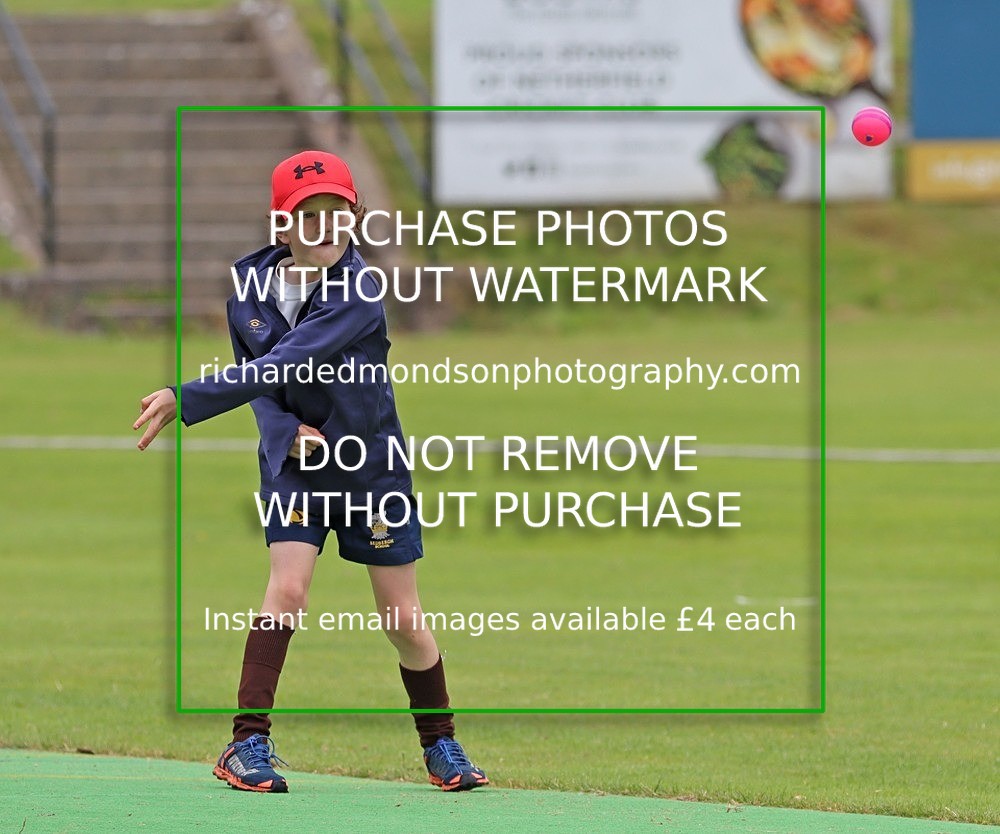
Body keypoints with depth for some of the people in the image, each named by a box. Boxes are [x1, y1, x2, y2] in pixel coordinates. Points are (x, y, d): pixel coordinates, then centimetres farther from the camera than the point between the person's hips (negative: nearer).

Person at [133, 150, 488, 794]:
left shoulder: (358, 293, -24)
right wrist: (285, 431, -17)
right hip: (295, 460, 3)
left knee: (405, 620, 4)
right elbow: (258, 383, 4)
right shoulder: (250, 286, -5)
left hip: (372, 465, -2)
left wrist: (187, 400, -39)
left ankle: (441, 745, 23)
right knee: (287, 590, -17)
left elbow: (280, 368, -33)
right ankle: (249, 742, -14)